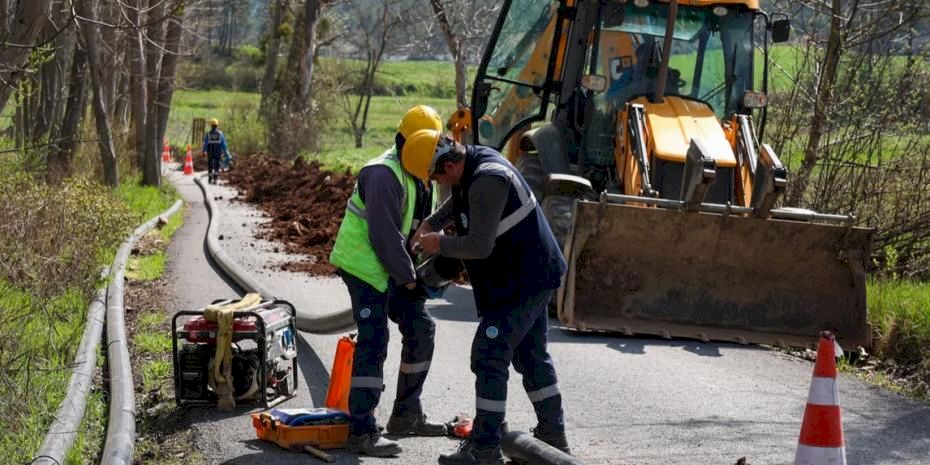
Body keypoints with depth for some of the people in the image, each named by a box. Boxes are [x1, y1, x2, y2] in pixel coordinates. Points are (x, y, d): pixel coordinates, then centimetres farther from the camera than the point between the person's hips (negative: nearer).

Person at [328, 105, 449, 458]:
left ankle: (406, 415, 24)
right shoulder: (384, 174, -22)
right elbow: (384, 235, -25)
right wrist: (409, 279, -18)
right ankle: (362, 431, -14)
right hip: (364, 264, -10)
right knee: (373, 341, -15)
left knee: (420, 329, 12)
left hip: (393, 268, 10)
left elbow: (425, 226, 14)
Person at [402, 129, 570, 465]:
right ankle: (553, 437, 29)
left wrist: (440, 244, -12)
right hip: (534, 275, 11)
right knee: (531, 355, 19)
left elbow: (480, 245, -28)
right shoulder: (473, 159, 5)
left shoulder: (487, 181, -27)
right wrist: (431, 223, 13)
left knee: (489, 356, -8)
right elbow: (458, 202, 27)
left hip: (522, 283, -11)